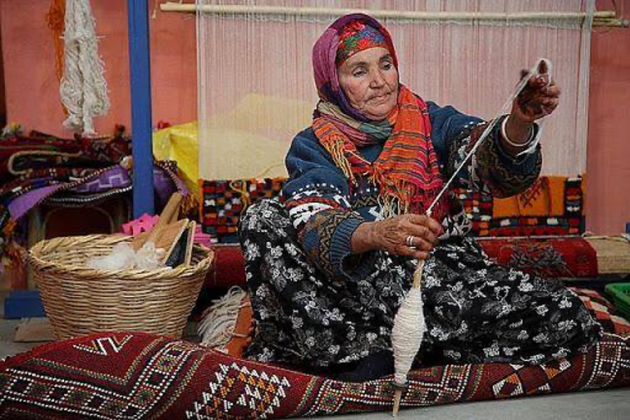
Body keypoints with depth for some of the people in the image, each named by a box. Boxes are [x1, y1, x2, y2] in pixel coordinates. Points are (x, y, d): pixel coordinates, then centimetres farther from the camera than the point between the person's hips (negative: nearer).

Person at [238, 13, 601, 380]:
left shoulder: (432, 123, 7)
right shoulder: (315, 146, 1)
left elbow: (492, 165, -13)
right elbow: (314, 226, -19)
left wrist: (519, 123, -36)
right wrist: (376, 234, -40)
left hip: (442, 274, 2)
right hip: (355, 282, -1)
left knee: (572, 321, -18)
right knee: (264, 221, -21)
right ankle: (361, 351, -21)